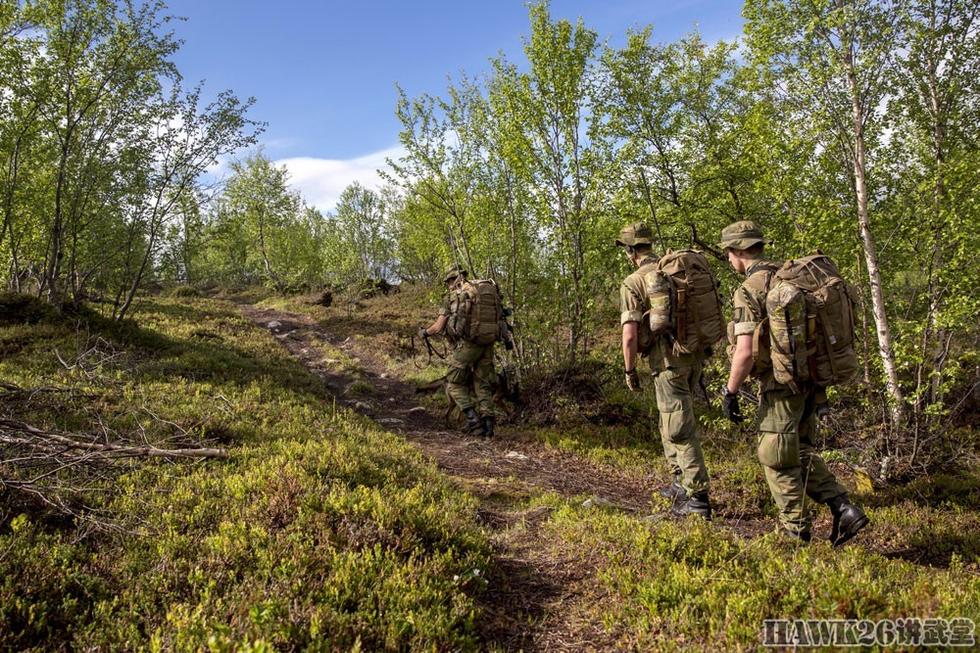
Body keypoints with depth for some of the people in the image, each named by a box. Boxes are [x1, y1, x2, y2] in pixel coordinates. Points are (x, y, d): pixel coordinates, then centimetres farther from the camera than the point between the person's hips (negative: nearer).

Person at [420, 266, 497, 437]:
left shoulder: (452, 296, 3)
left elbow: (438, 327, 4)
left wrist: (424, 332, 24)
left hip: (466, 344, -5)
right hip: (487, 345, 5)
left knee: (455, 384, 11)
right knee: (482, 385, 15)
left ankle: (472, 419, -3)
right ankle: (488, 423, 5)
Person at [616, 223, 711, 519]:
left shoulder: (633, 283, -9)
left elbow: (629, 335, -15)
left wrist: (630, 371, -2)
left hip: (668, 360, -7)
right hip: (694, 356, 7)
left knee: (679, 428, -2)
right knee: (671, 422, 21)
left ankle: (698, 497, 0)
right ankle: (681, 482, 29)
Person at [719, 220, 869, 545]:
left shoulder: (748, 290, -17)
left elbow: (745, 352, -23)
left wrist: (730, 393, -12)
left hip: (780, 386, -8)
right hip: (809, 382, 8)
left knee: (778, 460, 7)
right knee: (802, 451, 23)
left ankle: (796, 533, 18)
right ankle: (843, 508, 13)